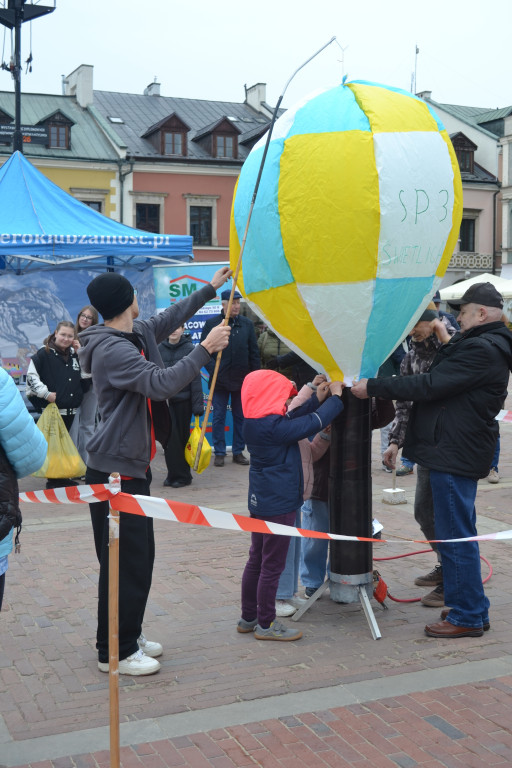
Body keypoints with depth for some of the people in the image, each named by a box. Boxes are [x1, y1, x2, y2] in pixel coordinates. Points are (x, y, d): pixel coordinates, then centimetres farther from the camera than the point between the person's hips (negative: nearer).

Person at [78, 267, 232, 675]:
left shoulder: (138, 334, 9)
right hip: (115, 472, -10)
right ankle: (114, 651, 9)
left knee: (140, 556, 16)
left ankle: (130, 635, 30)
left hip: (133, 467, 10)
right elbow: (162, 383, -31)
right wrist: (206, 348, -25)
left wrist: (210, 288, 34)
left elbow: (170, 318, 27)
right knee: (124, 561, -3)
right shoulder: (112, 349, -20)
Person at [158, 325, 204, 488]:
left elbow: (195, 378, -5)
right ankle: (175, 474, 6)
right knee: (171, 437, -5)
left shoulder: (189, 349, -3)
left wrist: (197, 405, -9)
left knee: (182, 437, 7)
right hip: (165, 401, 1)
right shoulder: (159, 349, 3)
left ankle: (182, 475, 18)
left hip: (183, 400, -1)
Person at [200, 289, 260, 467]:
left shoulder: (247, 324, 5)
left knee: (241, 417, 9)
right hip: (220, 379, -2)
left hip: (242, 379, 2)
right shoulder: (211, 323, -3)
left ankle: (238, 452, 19)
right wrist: (212, 369, -13)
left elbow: (254, 352, 7)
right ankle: (219, 453, 12)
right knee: (218, 417, 3)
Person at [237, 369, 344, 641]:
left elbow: (292, 420, 13)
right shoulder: (273, 426, -24)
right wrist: (335, 397, -6)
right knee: (272, 565, 1)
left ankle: (248, 617, 27)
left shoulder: (254, 423, 4)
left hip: (260, 502, 10)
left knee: (257, 560, 17)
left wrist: (317, 397, 11)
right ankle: (266, 625, 11)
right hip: (278, 504, -10)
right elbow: (313, 422, -21)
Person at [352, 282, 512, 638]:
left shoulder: (481, 351, -19)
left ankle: (467, 616, 6)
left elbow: (429, 386, -22)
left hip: (456, 456, -11)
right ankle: (470, 606, 29)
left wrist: (373, 387, -17)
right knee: (459, 533, 18)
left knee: (456, 536, -4)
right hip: (460, 452, 11)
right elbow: (442, 380, 19)